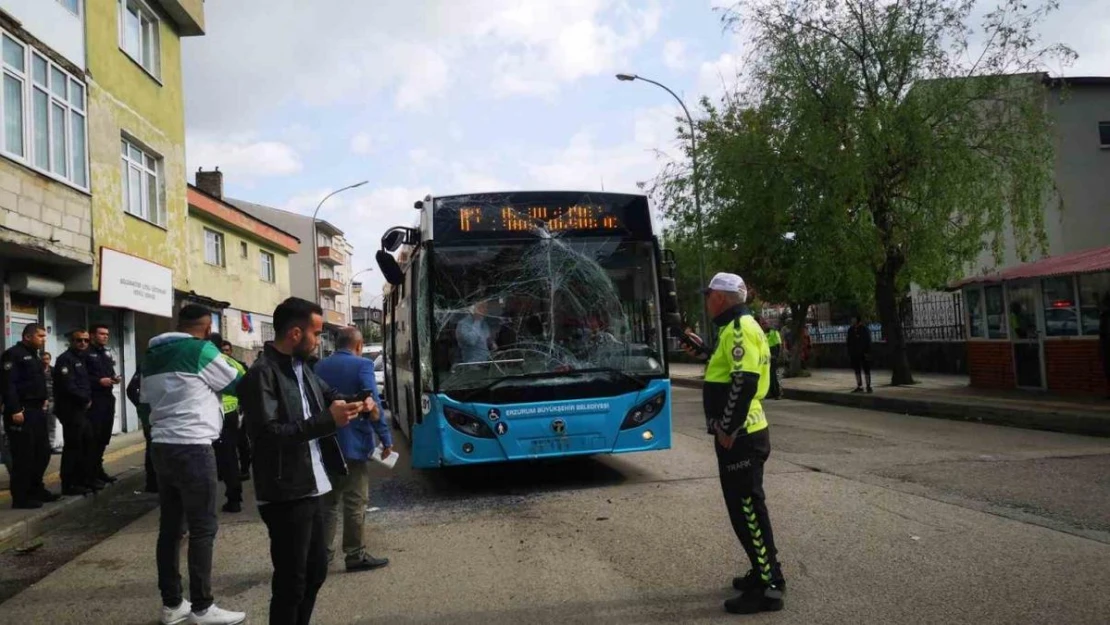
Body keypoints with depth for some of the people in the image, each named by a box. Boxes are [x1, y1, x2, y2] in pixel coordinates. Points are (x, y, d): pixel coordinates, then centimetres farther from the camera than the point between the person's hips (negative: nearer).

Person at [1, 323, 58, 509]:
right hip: (21, 413, -10)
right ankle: (21, 498, 2)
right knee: (24, 456, -5)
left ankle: (36, 490, 25)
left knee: (42, 452, 13)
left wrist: (43, 399, 12)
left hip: (36, 411, 10)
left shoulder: (33, 356, 19)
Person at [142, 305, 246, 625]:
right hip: (193, 448, -8)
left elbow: (146, 400, 18)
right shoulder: (201, 351, -12)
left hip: (162, 447, 8)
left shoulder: (153, 355, 10)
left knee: (170, 526, 12)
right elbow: (237, 385, -1)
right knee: (203, 528, -2)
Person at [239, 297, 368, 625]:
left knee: (316, 569, 20)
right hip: (286, 495, -9)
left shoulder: (302, 368, 9)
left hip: (309, 489, 9)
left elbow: (329, 394, 25)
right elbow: (269, 433, -25)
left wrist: (354, 403, 3)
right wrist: (328, 420, -25)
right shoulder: (261, 374, -17)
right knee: (291, 581, 1)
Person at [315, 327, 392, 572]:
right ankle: (355, 555, 6)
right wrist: (386, 439, -9)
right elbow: (373, 404, -16)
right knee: (355, 502, 1)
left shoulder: (319, 367, 7)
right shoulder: (362, 365, -11)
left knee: (328, 500, 16)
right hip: (353, 443, -6)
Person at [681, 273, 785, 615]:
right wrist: (704, 353, 17)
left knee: (747, 509, -4)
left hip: (739, 436, -11)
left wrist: (726, 429, -22)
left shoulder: (739, 328, -17)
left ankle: (769, 588, 3)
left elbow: (745, 381, -26)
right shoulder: (737, 327, 15)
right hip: (742, 433, 11)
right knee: (747, 506, 18)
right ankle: (766, 573, 29)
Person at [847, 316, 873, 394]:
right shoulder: (851, 330, 7)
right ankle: (859, 387, 13)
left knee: (866, 370, -1)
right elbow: (849, 342, 12)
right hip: (854, 353, 5)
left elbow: (868, 341, -9)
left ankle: (868, 386, 4)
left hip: (863, 353, -5)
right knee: (857, 370, 7)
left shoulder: (865, 329, -7)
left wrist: (867, 352, -16)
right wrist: (849, 352, 8)